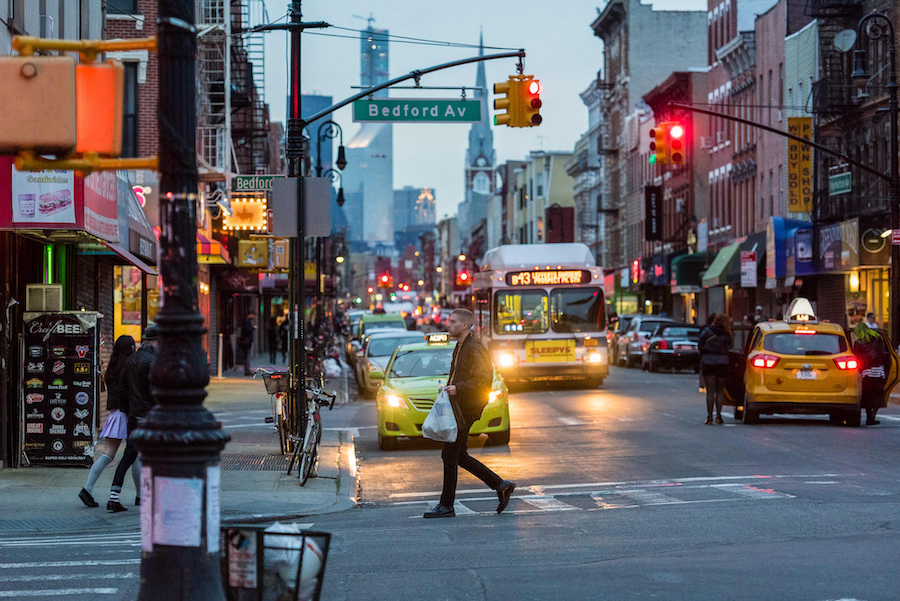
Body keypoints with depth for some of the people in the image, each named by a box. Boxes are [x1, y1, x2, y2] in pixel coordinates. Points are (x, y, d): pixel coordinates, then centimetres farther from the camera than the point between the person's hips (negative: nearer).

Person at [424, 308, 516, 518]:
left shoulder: (475, 349, -14)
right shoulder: (459, 348, 17)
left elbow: (483, 379, -22)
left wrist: (458, 388, -25)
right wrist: (450, 388, 11)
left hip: (465, 409, -10)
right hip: (457, 407, 10)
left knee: (450, 455, -6)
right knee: (458, 455, 12)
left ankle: (446, 506, 1)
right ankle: (501, 485, 16)